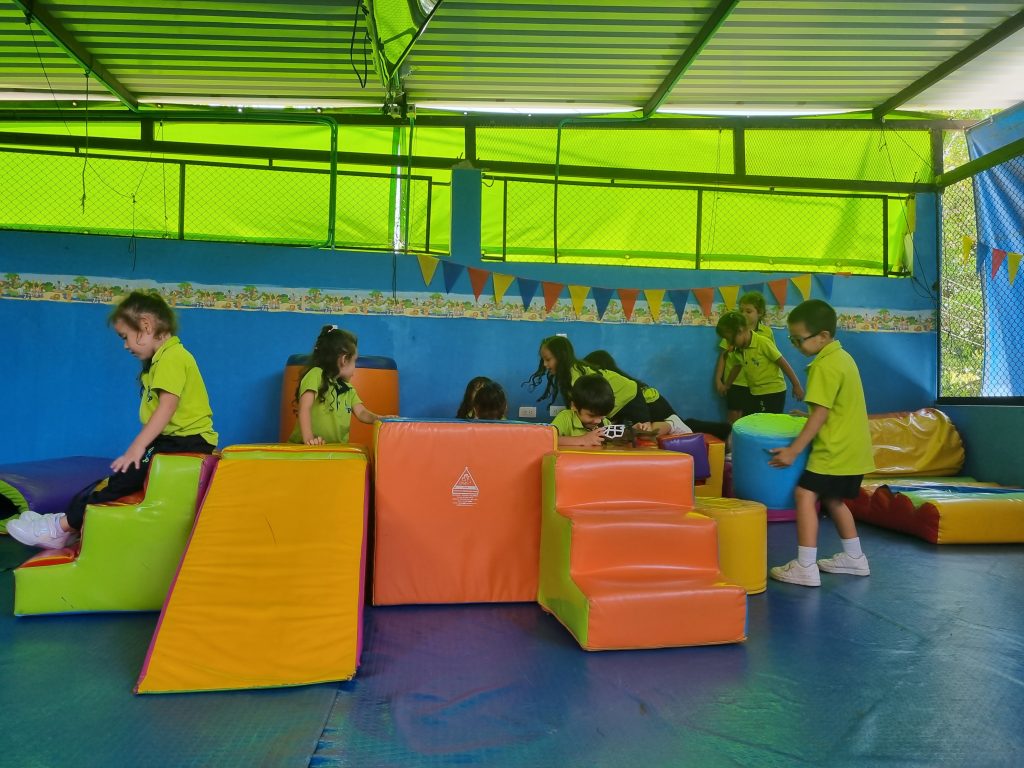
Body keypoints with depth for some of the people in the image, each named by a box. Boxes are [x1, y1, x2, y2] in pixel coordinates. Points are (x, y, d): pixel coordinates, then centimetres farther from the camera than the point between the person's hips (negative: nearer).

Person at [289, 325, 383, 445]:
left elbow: (361, 413, 9)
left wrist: (378, 418, -11)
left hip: (337, 448, 5)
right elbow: (304, 408, -13)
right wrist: (308, 437, -24)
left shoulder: (348, 389, 18)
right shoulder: (316, 374, -5)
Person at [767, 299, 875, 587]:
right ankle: (854, 557, 31)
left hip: (835, 450, -10)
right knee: (832, 499, 21)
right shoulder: (842, 357, 12)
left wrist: (793, 451, -20)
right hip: (852, 447, 10)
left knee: (805, 495, -11)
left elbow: (820, 414, -21)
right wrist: (809, 417, 21)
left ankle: (805, 567, -12)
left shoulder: (825, 366, -18)